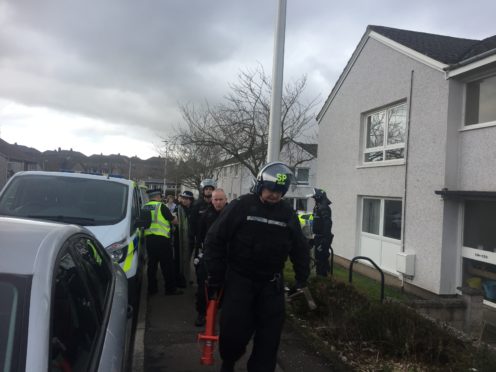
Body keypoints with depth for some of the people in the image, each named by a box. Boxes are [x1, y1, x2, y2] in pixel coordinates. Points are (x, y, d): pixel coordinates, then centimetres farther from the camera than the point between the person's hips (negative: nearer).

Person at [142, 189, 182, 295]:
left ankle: (152, 288, 18)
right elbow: (173, 220, -2)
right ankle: (170, 288, 5)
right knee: (167, 264, 1)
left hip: (148, 238, 6)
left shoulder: (145, 208, 10)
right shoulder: (161, 206, -8)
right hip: (161, 238, -6)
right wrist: (177, 219, 19)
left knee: (152, 264, 13)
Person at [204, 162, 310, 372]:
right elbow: (215, 240, -8)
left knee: (270, 335, 5)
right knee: (234, 330, -2)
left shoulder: (288, 214, 1)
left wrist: (302, 279, 10)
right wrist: (214, 278, -7)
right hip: (239, 279, -3)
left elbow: (299, 249, 12)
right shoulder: (240, 206, -10)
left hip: (272, 283, 3)